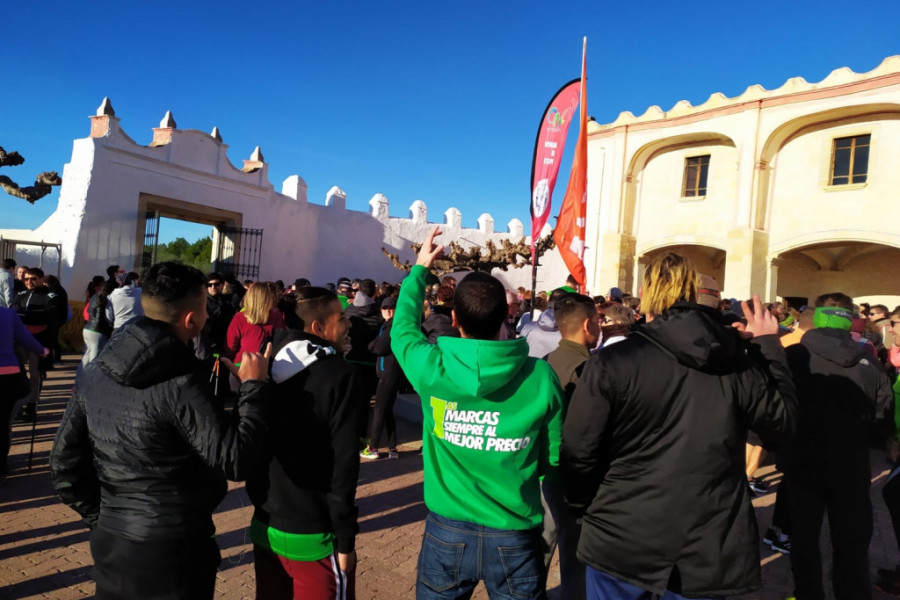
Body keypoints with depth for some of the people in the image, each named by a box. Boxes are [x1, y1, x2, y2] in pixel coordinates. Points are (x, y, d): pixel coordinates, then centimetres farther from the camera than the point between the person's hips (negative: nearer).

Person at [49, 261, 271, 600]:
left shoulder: (94, 373, -2)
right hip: (173, 547, -6)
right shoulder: (181, 385, -24)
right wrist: (253, 387, -17)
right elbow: (236, 461, -25)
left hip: (109, 539, 6)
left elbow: (65, 460, 4)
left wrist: (101, 516, 13)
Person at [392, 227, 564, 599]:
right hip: (515, 536, 0)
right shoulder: (541, 376, -16)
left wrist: (419, 269, 19)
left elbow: (403, 327, 6)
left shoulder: (432, 367, -16)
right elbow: (554, 460, -6)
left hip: (447, 532, 1)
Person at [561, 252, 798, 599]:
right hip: (708, 548, 3)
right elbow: (783, 422, 11)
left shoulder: (611, 362, -15)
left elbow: (578, 452, -12)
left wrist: (585, 508, 7)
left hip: (622, 540, -2)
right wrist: (769, 345, 17)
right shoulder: (740, 362, -5)